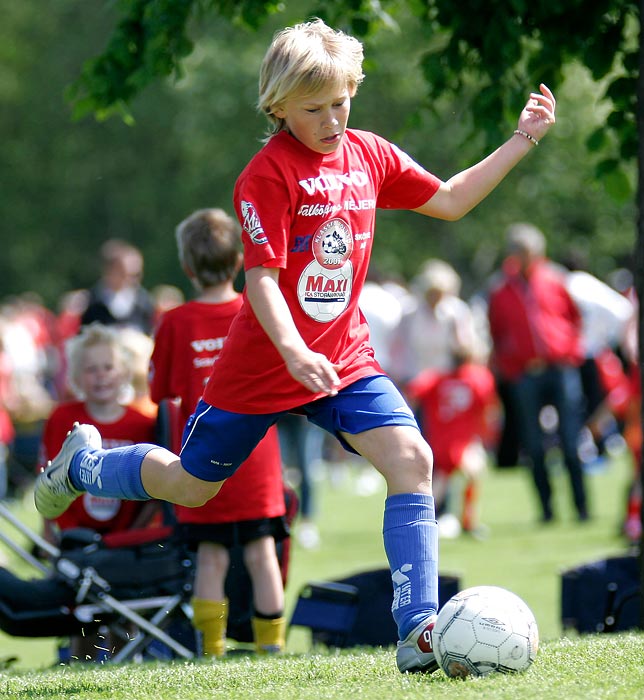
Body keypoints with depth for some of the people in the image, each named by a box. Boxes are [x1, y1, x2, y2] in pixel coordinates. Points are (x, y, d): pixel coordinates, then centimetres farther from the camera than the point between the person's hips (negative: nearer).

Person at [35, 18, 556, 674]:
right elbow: (262, 277, -24)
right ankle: (84, 462, 43)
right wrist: (293, 352, -39)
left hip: (343, 357, 5)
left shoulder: (368, 155, 2)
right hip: (261, 366, -5)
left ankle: (417, 629, -18)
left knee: (411, 459, -17)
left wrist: (521, 141, 8)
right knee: (191, 484, 12)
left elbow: (448, 201, 14)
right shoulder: (268, 174, -18)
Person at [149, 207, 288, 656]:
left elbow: (162, 392, 0)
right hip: (257, 457, 1)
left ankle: (213, 651, 1)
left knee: (211, 557, 3)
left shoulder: (176, 324, -6)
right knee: (261, 553, 4)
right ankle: (271, 645, 4)